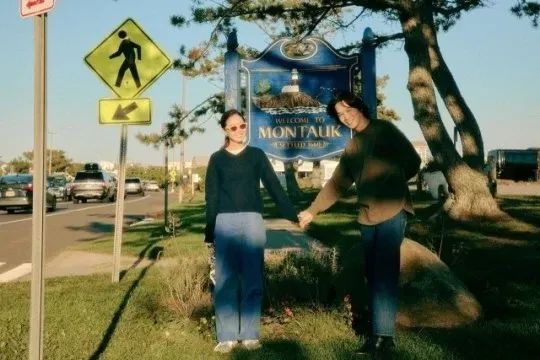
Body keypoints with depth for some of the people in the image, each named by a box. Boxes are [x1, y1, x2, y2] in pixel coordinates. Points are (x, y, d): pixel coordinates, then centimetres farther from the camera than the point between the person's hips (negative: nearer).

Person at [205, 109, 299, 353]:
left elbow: (274, 186, 7)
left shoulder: (257, 155, 10)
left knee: (252, 279, 0)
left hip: (253, 221, 0)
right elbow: (212, 197, 7)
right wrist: (209, 231, 1)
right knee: (226, 280, -1)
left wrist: (293, 215, -1)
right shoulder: (217, 159, 9)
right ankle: (227, 336, 3)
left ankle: (250, 334, 7)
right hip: (225, 222, 0)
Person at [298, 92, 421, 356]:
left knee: (383, 274, -9)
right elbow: (337, 184, 20)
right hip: (366, 216, 7)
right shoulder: (351, 147, 20)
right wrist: (312, 211, 17)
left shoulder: (384, 130, 2)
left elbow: (412, 162, 2)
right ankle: (378, 331, 12)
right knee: (373, 275, 7)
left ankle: (383, 334, -6)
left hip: (392, 211, -7)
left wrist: (389, 183, 6)